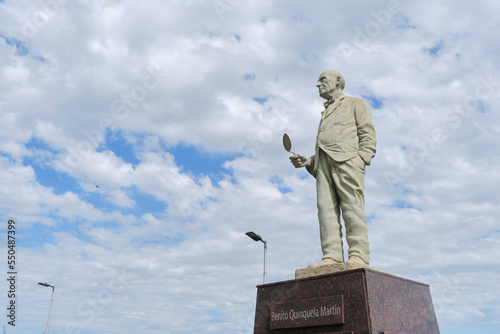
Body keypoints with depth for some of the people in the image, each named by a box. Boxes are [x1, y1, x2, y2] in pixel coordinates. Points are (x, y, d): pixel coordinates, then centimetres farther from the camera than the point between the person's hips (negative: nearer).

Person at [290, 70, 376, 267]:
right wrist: (308, 162, 10)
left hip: (346, 157, -5)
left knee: (352, 206, -15)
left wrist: (361, 160, -11)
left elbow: (368, 135, 6)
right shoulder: (325, 115, 37)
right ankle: (332, 257, -14)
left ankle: (359, 257, -18)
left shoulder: (356, 104, 20)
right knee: (326, 208, -8)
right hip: (323, 161, 6)